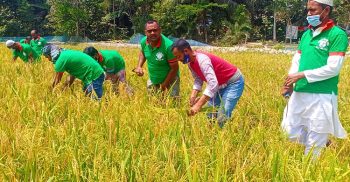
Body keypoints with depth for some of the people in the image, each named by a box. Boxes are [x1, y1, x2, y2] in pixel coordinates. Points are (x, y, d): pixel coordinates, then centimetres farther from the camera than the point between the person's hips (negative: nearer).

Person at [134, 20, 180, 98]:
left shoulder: (168, 45, -33)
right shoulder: (144, 42, -16)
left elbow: (174, 68, -24)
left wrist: (164, 85, -18)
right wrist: (139, 66, -6)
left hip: (170, 78, -5)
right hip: (153, 79, 5)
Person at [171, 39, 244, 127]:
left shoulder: (202, 59, -31)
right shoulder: (191, 63, -3)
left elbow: (213, 84, -40)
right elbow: (198, 80, 2)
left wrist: (198, 105, -44)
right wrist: (193, 97, -17)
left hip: (234, 82, -9)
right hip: (220, 84, 10)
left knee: (222, 117, -18)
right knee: (210, 113, 8)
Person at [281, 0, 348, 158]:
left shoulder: (337, 35, -7)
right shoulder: (307, 34, 13)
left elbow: (333, 68, -15)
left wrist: (302, 75, -16)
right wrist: (290, 81, -5)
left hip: (322, 97, -7)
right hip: (299, 94, 7)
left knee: (314, 147, 1)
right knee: (290, 134, 11)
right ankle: (322, 140, 30)